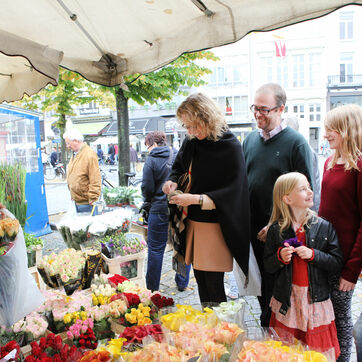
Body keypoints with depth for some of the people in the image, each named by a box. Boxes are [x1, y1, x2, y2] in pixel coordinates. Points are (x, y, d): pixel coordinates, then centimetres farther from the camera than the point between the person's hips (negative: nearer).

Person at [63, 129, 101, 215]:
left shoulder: (90, 155, -18)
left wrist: (92, 199, -18)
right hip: (76, 200, 9)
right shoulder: (75, 154, 12)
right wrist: (73, 195, 19)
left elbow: (95, 180, -20)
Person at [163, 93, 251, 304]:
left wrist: (196, 199, -23)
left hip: (215, 227, -6)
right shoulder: (190, 142, 5)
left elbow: (231, 193, -15)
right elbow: (179, 168, 21)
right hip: (193, 223, 6)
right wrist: (173, 182, -2)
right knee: (200, 280, 15)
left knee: (213, 285, 1)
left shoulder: (230, 146, -13)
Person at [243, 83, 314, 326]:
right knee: (260, 286, 18)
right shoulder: (250, 139, 8)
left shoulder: (296, 142, -10)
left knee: (275, 289, 5)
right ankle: (266, 324, 38)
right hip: (252, 229, 5)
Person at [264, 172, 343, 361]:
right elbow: (268, 266, 3)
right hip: (286, 299, 0)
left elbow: (337, 264, -2)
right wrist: (280, 257, -17)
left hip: (316, 299, 0)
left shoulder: (324, 227, -2)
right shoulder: (276, 229, -3)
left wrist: (313, 255, -16)